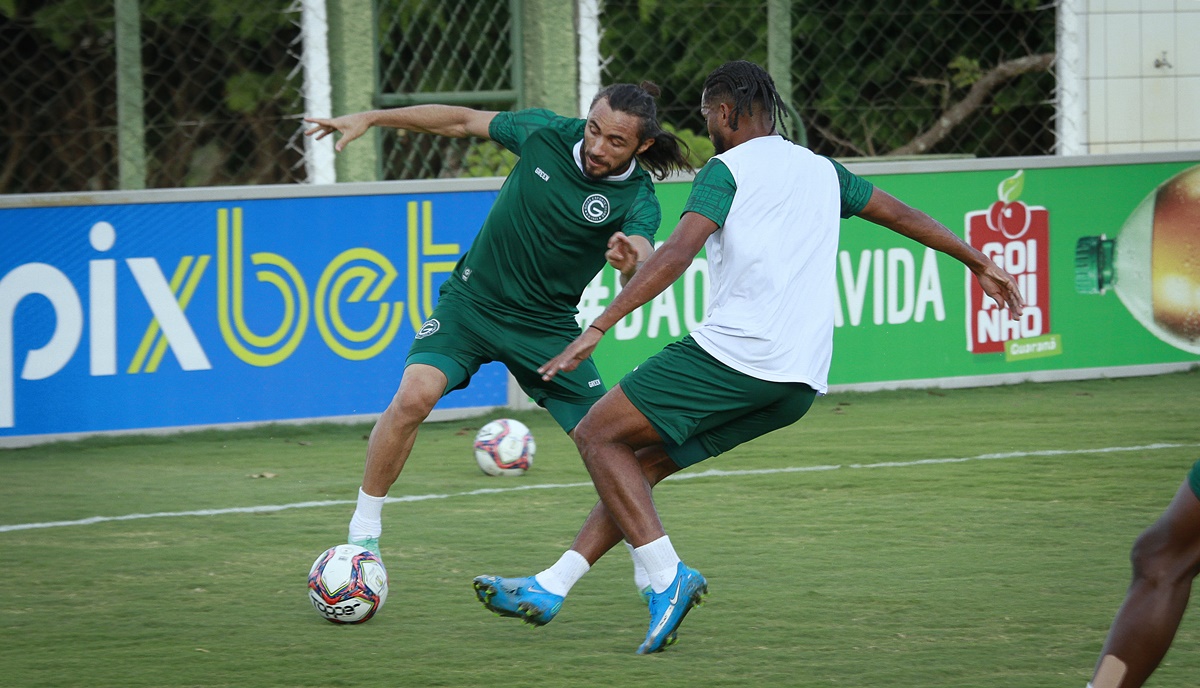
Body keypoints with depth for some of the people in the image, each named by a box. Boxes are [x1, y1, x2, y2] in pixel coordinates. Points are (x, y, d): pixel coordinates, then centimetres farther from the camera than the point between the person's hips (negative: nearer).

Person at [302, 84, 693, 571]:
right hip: (472, 300, 0)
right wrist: (369, 119, 3)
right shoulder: (546, 133, -11)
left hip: (547, 328, 0)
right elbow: (462, 121, 3)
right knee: (415, 395, -24)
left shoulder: (637, 200, -17)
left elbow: (643, 264, -36)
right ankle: (363, 534, -10)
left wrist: (632, 262, -60)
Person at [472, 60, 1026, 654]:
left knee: (597, 434, 1)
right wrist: (980, 263, 46)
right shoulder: (822, 171, 22)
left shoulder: (726, 170, 0)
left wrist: (597, 327, -19)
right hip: (801, 383, 8)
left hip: (734, 355, -8)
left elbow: (677, 254, -14)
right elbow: (902, 215, 32)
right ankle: (550, 588, 10)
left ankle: (666, 577, -11)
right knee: (640, 461, 16)